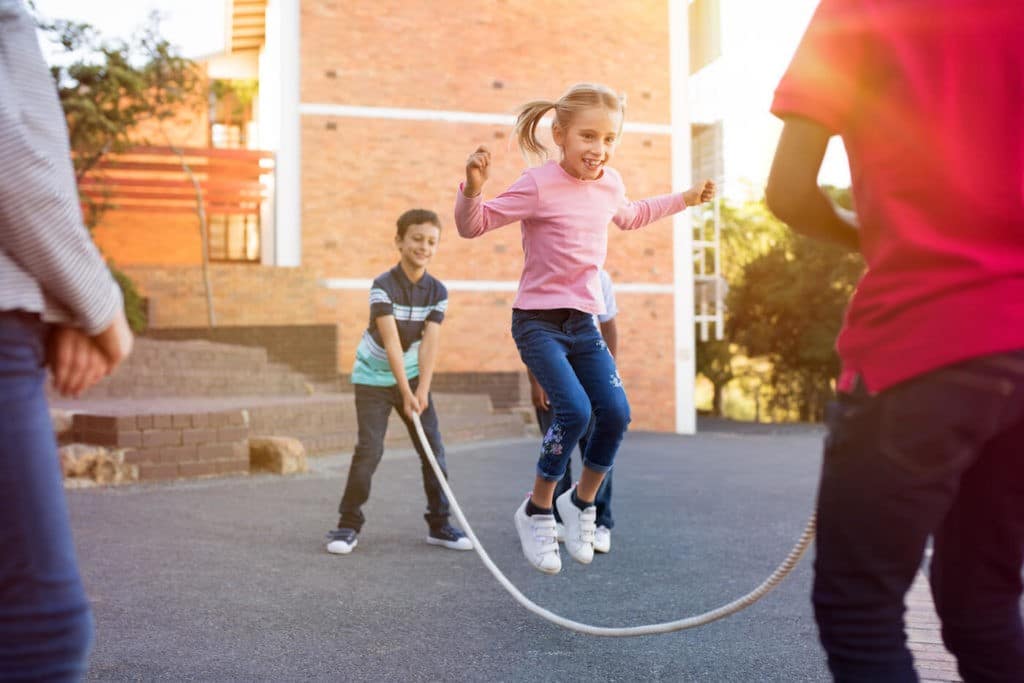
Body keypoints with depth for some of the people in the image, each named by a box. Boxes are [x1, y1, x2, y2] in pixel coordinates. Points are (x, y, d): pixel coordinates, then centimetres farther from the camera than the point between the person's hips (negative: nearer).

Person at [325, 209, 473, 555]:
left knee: (434, 448, 1)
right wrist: (406, 392, -30)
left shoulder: (437, 291, -6)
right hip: (374, 378, -4)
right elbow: (391, 341, -25)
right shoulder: (383, 286, -19)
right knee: (369, 449, -11)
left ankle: (439, 524, 13)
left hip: (413, 376, 4)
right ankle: (348, 524, 3)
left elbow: (430, 343, -15)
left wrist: (422, 390, -26)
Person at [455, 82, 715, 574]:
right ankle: (537, 511, 1)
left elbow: (629, 216, 29)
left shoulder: (610, 183, 5)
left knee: (616, 414, -4)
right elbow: (473, 225, -13)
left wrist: (684, 199, 29)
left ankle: (581, 502, 20)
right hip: (538, 320, -6)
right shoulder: (539, 185, -15)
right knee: (574, 411, -21)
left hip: (584, 321, 6)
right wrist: (473, 188, -33)